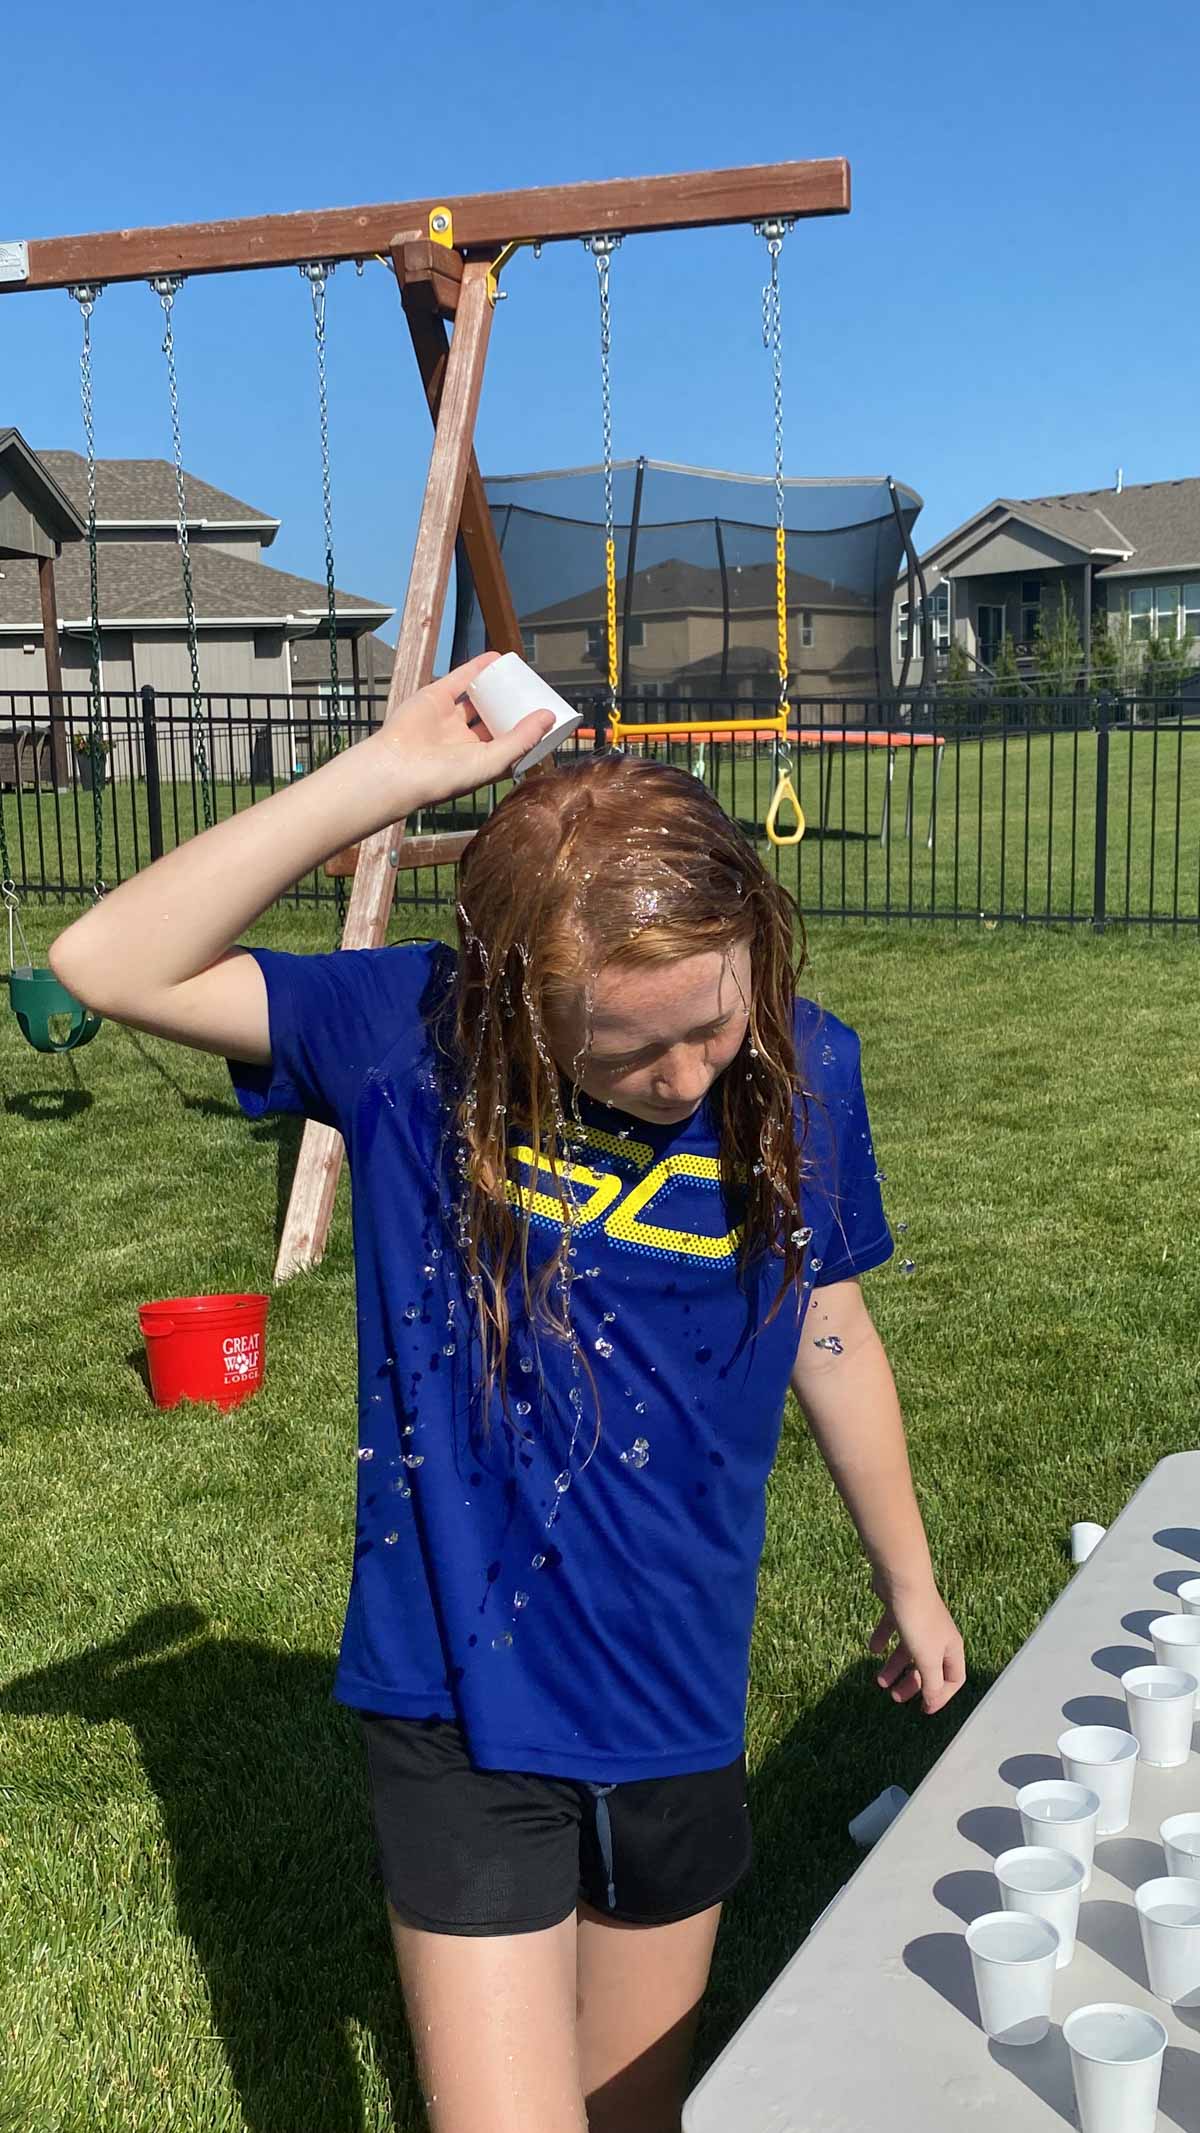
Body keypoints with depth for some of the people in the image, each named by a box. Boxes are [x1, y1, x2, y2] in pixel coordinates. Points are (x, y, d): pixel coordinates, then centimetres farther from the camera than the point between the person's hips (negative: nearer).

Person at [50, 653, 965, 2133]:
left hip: (679, 1700, 3)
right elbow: (109, 965, -22)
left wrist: (906, 1579, 18)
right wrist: (388, 773, -29)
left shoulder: (801, 1073, -10)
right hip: (460, 1699, -2)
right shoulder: (419, 1034, -16)